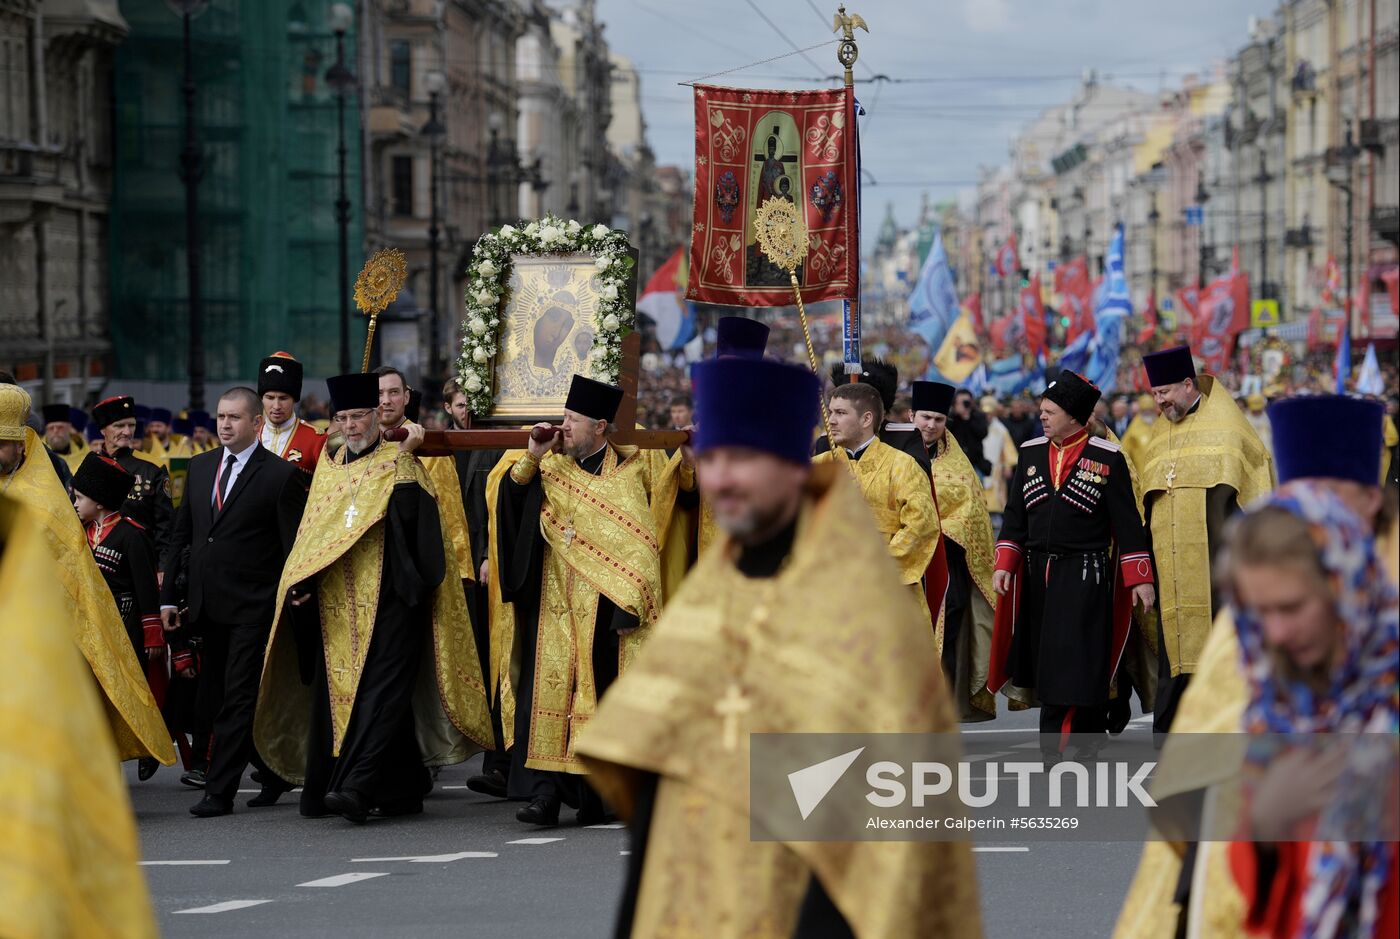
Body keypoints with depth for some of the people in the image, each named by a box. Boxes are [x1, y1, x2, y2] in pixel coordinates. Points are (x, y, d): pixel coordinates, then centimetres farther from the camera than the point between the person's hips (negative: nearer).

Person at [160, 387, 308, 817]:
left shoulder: (281, 475, -6)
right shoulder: (200, 467, 12)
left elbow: (295, 547, -7)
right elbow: (180, 534, 16)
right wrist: (169, 596, 10)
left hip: (253, 608, -7)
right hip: (208, 607, 7)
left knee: (237, 700, -7)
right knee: (213, 702, 10)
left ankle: (219, 791, -3)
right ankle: (274, 772, 24)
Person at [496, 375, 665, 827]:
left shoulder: (627, 472, 0)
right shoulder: (553, 470, 12)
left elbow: (640, 547, -3)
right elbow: (511, 507, 5)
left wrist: (630, 604, -11)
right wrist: (532, 458, -4)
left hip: (604, 605, -3)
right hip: (556, 605, 3)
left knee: (603, 693, -3)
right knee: (549, 688, -8)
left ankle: (596, 795, 4)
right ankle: (545, 792, -13)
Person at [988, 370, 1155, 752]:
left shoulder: (1107, 457, -3)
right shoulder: (1031, 452, 9)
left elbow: (1127, 521, -3)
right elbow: (1015, 514, 12)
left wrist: (1140, 579, -6)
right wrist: (1004, 565, 3)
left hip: (1085, 576, -5)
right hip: (1037, 574, 5)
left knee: (1076, 665, -9)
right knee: (1043, 663, 6)